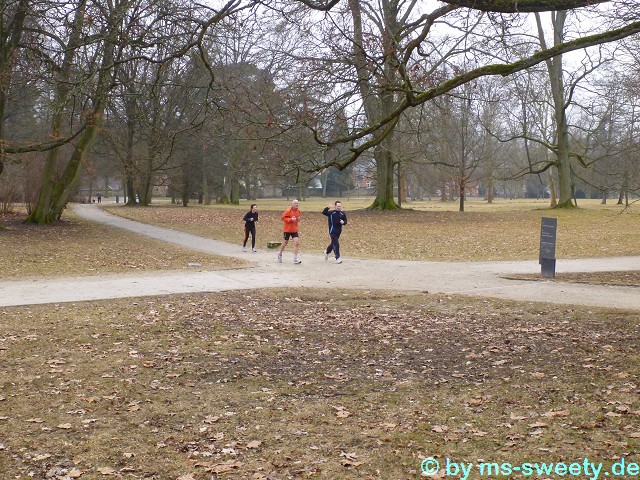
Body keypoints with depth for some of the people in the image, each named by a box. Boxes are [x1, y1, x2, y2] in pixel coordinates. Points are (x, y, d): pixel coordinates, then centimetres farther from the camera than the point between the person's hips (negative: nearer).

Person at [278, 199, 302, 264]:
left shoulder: (299, 211, 4)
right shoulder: (288, 211, -15)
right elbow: (283, 218, -15)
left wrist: (298, 219, 1)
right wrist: (291, 219, -24)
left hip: (294, 229, 4)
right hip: (287, 229, -4)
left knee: (297, 242, -11)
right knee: (286, 242, 9)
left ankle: (295, 258, -8)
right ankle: (280, 254, 36)